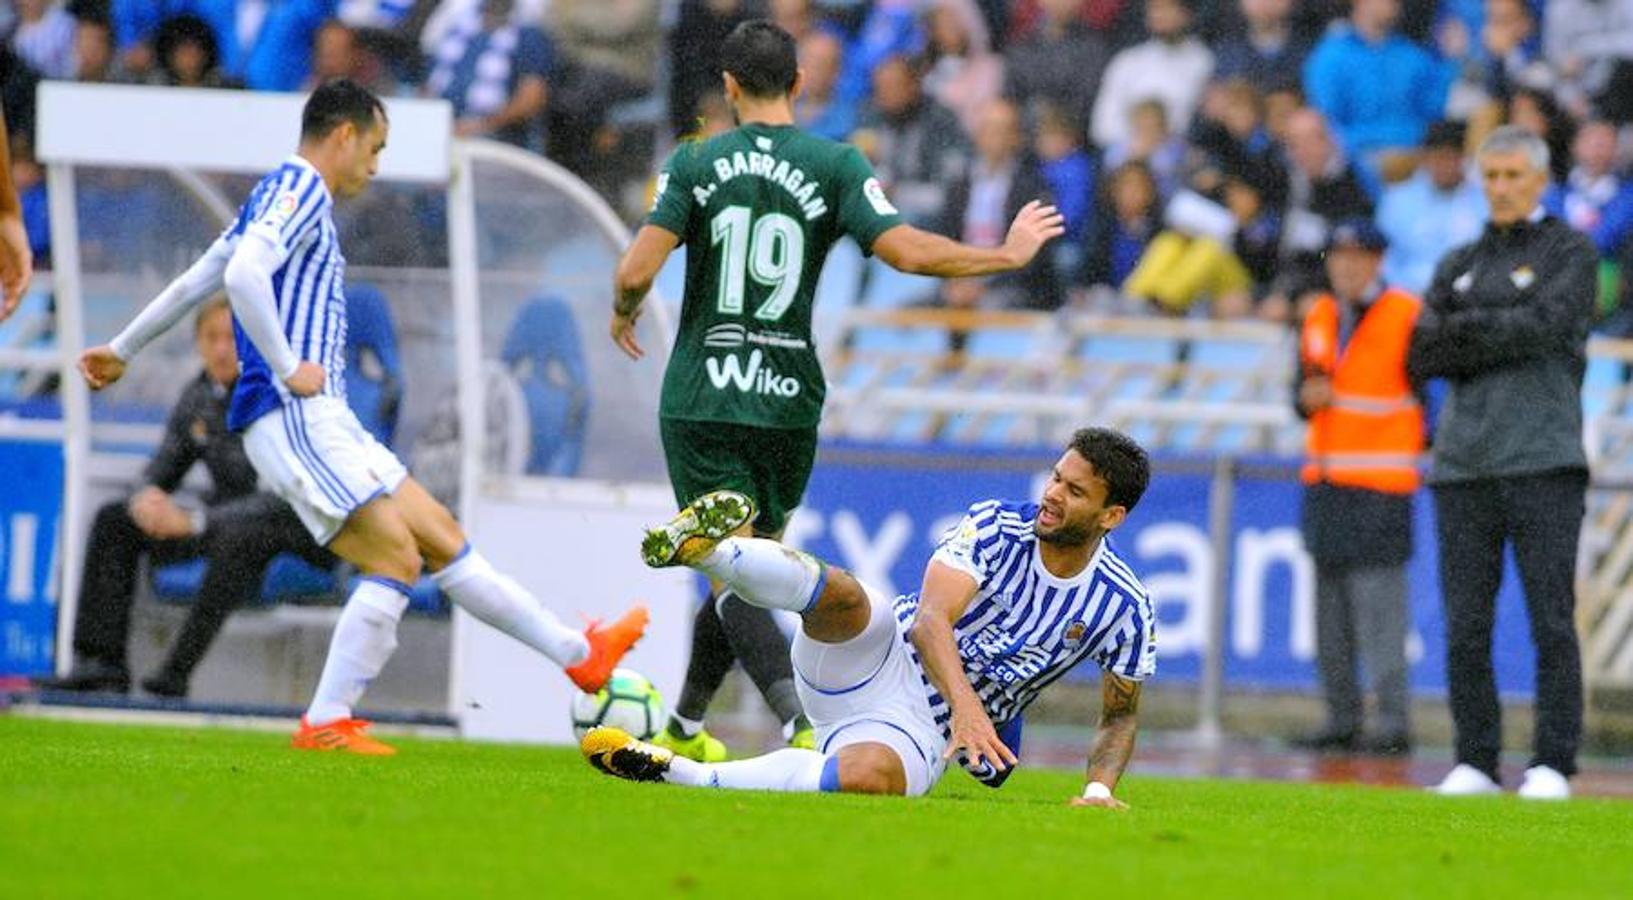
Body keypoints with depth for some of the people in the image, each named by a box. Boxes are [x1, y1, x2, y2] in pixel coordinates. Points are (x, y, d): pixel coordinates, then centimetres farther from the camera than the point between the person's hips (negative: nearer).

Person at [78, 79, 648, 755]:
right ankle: (326, 724, -11)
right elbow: (244, 275, -26)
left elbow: (194, 282, 30)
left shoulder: (287, 194, 22)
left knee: (442, 538, 10)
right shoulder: (299, 190, -8)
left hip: (322, 420, 10)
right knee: (397, 559, -14)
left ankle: (576, 655, 12)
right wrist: (289, 369, -19)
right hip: (292, 417, -10)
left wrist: (122, 350, 38)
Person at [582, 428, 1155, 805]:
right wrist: (966, 705, -40)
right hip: (881, 658, 1)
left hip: (922, 734, -1)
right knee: (843, 594, -35)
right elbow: (930, 619, -21)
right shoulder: (995, 527, -6)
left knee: (866, 775, -38)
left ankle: (670, 771, -32)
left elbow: (1122, 710, 13)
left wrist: (1101, 787, -8)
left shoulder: (1124, 608, -3)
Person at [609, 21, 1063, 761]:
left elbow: (637, 269, -10)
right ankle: (683, 725, 28)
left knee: (735, 574, -5)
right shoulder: (836, 165, -2)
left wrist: (623, 314, 13)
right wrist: (1007, 255, 3)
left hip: (700, 400, -2)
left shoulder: (694, 163, -2)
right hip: (788, 399, 2)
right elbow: (906, 251, -11)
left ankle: (799, 715, -26)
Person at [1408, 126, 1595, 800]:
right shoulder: (1459, 265, 20)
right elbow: (1422, 357, 9)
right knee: (1465, 624, 1)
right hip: (1463, 464, 4)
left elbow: (1547, 325, -9)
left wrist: (1466, 330, -2)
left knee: (1551, 619, -8)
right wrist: (1500, 333, -5)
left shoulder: (1569, 252, 7)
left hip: (1543, 460, -4)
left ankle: (1554, 763, -5)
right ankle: (1475, 762, 7)